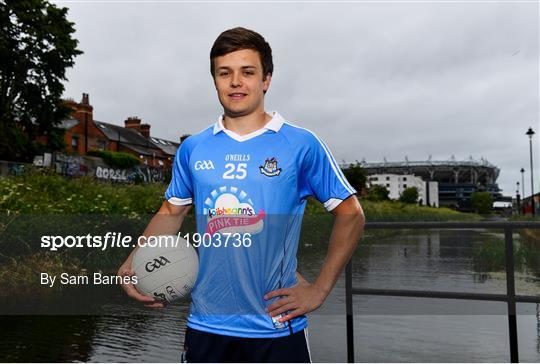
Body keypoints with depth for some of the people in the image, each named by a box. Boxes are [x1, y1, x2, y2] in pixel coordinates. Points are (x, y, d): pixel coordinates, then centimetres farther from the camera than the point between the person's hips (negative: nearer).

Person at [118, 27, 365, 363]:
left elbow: (350, 214, -1)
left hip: (277, 328, -2)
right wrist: (132, 264, -1)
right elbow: (171, 212, 14)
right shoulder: (192, 148, 4)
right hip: (205, 326, 3)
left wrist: (320, 290, -6)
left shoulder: (302, 144, -6)